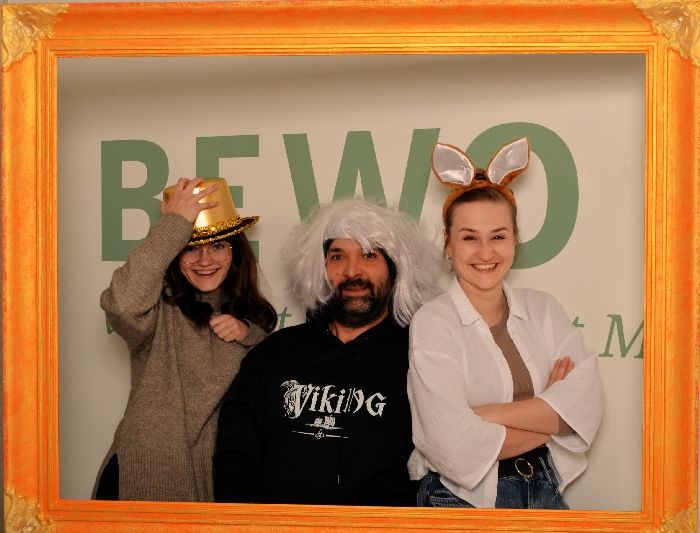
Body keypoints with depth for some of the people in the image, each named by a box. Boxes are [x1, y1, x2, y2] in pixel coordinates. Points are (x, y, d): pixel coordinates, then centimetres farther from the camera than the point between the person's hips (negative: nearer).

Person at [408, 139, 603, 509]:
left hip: (545, 490, 4)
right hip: (463, 499, -4)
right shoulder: (434, 322, -13)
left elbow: (587, 402, -11)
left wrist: (489, 414, -20)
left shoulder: (542, 309, 2)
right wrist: (550, 414, -11)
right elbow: (455, 446, -23)